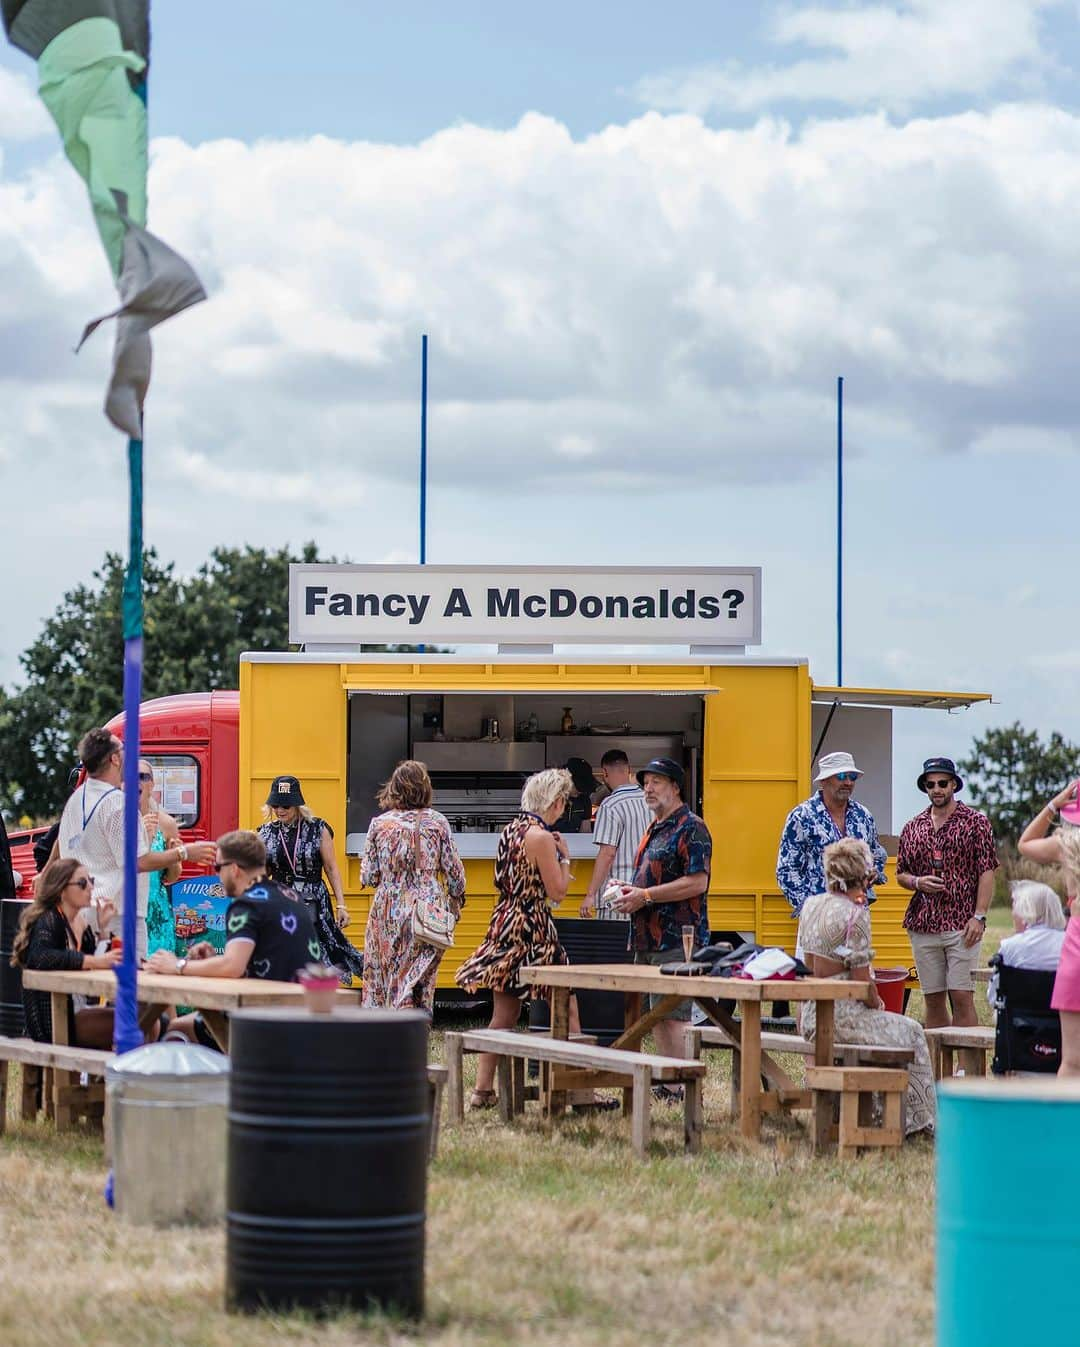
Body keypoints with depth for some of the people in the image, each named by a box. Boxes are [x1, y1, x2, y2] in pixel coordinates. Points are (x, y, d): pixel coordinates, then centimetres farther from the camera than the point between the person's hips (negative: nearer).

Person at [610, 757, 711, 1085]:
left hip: (677, 943, -10)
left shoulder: (691, 829, -9)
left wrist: (646, 896, -17)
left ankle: (681, 1088, -11)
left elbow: (697, 883, -18)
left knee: (673, 1017, -11)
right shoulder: (654, 830, 20)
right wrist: (630, 892, 9)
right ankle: (667, 1084, 15)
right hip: (648, 940, 10)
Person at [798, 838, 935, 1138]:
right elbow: (861, 980, -15)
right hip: (842, 1016, -8)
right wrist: (876, 1004, 2)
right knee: (910, 1032, 14)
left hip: (811, 1012, 8)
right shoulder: (855, 914, -18)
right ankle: (915, 1118, 22)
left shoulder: (810, 905, 5)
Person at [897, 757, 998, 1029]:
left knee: (961, 996, -9)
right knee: (933, 999, 5)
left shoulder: (975, 822, 2)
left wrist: (979, 916, -11)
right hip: (923, 923, 4)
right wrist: (917, 882, -4)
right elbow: (900, 874, 19)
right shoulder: (913, 828, 14)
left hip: (962, 923, -4)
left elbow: (986, 872, -2)